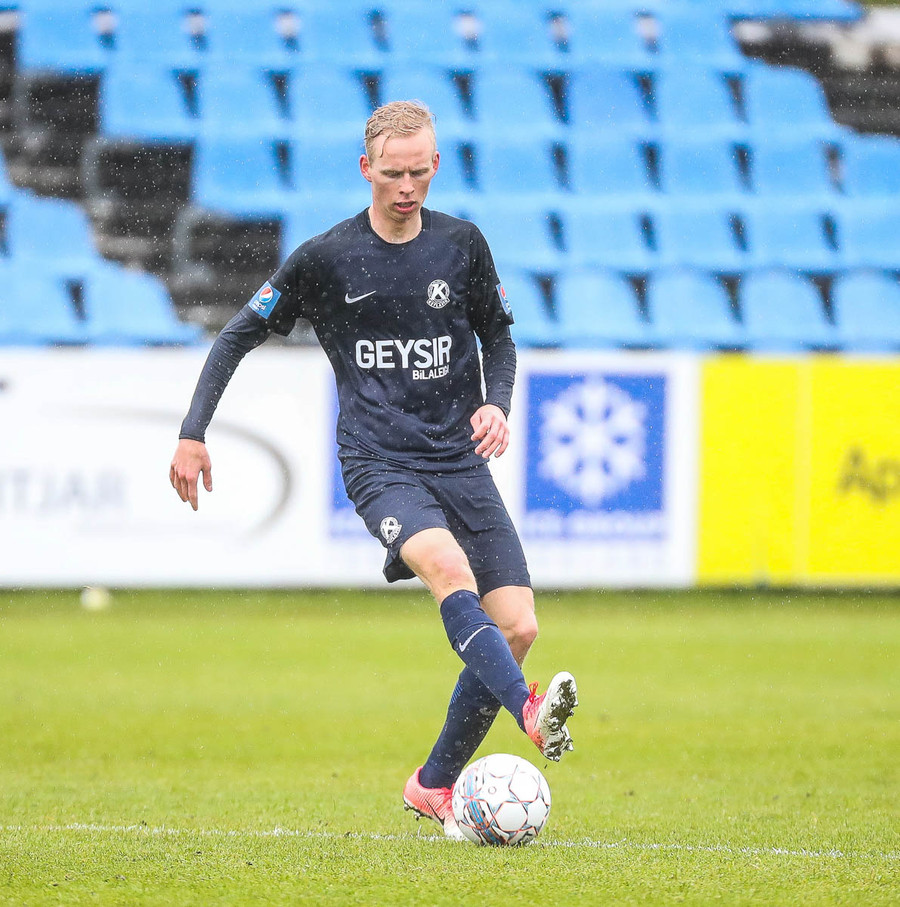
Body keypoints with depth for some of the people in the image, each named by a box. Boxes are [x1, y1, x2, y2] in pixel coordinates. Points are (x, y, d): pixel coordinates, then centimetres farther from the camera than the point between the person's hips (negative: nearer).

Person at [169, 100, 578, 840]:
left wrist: (497, 404, 0)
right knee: (449, 568, -34)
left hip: (459, 460, 4)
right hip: (379, 464, -4)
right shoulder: (326, 259, -2)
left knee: (517, 626, -7)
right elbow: (241, 335, 9)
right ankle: (533, 714, -49)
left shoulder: (461, 244, 5)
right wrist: (193, 434, 4)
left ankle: (435, 786, 9)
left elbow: (498, 337, 20)